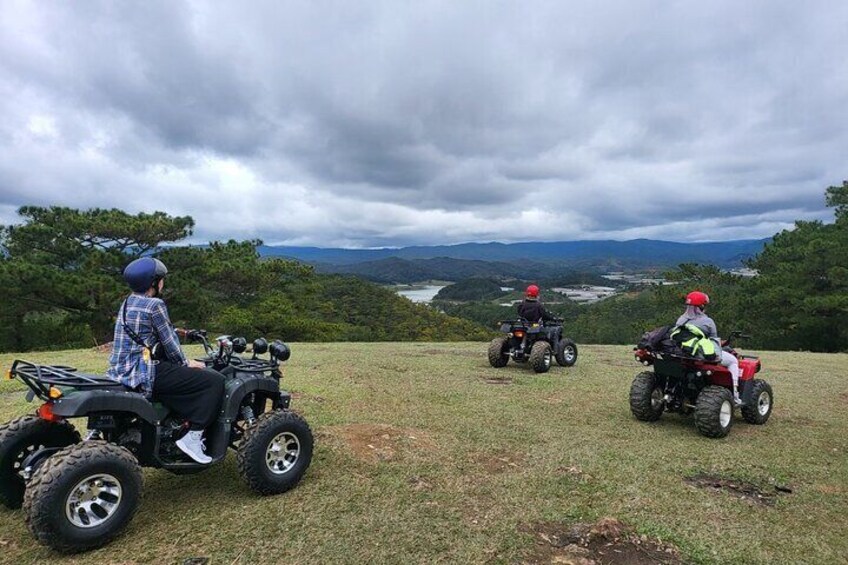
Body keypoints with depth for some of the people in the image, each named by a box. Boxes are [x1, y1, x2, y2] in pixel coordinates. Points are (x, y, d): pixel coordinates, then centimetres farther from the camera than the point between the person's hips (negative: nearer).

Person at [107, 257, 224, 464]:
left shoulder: (128, 303, 16)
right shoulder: (155, 305, -13)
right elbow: (169, 342, -10)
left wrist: (182, 362, 21)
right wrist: (185, 363, 7)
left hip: (120, 372, 10)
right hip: (143, 374, -10)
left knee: (181, 372, 34)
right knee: (214, 380, -11)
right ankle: (193, 437, -13)